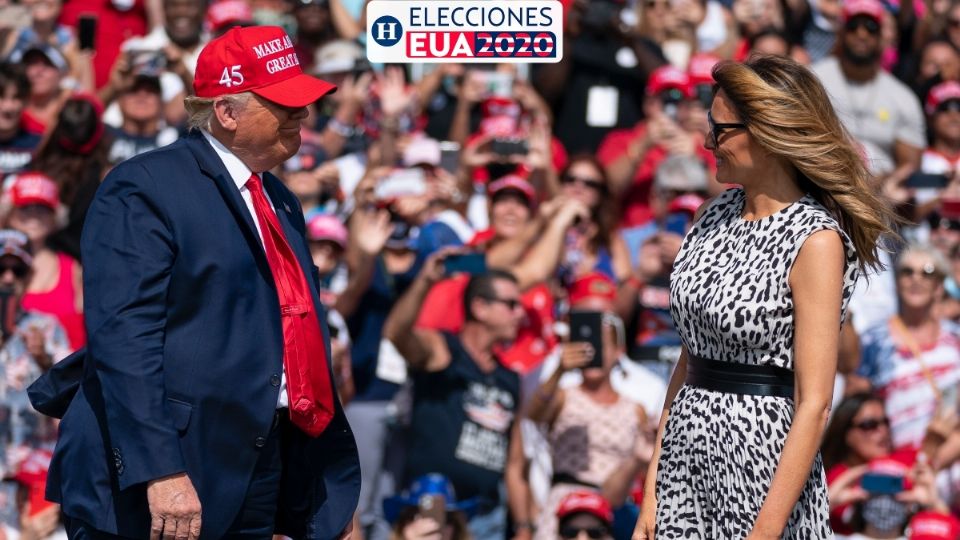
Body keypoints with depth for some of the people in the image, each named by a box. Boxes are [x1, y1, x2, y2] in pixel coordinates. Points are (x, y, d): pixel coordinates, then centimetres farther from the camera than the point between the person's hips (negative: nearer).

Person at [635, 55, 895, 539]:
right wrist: (653, 490, 6)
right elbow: (690, 356, 10)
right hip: (686, 456, 6)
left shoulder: (816, 240, -14)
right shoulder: (718, 215, 7)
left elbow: (813, 405, -17)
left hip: (761, 459, -6)